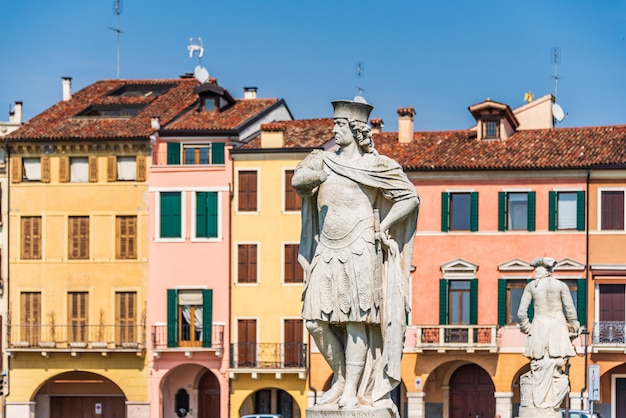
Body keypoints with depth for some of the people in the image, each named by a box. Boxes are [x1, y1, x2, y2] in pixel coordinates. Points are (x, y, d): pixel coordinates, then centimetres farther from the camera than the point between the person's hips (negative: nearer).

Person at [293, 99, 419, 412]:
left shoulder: (376, 166, 2)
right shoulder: (322, 160, 13)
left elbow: (410, 197, 4)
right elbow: (297, 180, -6)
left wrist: (383, 226, -5)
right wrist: (310, 175, -28)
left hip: (359, 252, -4)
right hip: (326, 253, 4)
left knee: (356, 320, -8)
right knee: (317, 321, -1)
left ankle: (352, 390, -4)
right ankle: (341, 377, 18)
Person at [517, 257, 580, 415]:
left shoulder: (531, 286, 1)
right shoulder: (561, 286, -1)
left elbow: (521, 312, -2)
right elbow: (570, 312, -4)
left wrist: (527, 329, 11)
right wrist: (572, 333, 6)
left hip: (538, 330, 1)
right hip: (558, 330, -1)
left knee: (539, 371, 5)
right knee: (558, 371, 1)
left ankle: (534, 406, 2)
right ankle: (550, 407, -4)